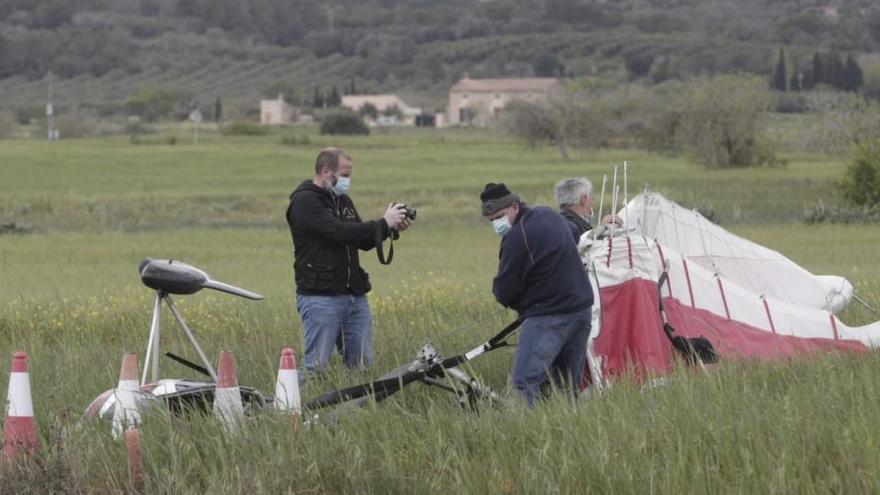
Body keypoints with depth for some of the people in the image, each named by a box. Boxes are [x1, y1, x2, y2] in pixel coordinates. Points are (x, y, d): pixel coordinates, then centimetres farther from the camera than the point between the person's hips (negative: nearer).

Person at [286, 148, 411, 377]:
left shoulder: (343, 200, 18)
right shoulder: (305, 201, -9)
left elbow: (364, 242, 20)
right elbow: (338, 232, -21)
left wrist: (392, 227, 1)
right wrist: (384, 223, -15)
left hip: (355, 296, 8)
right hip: (321, 296, -8)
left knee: (363, 366, 6)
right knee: (315, 369, -9)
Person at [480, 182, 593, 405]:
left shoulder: (517, 237, -16)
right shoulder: (550, 215, 12)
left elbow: (505, 292, -13)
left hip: (548, 317, -9)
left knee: (524, 384, -14)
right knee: (568, 385, 14)